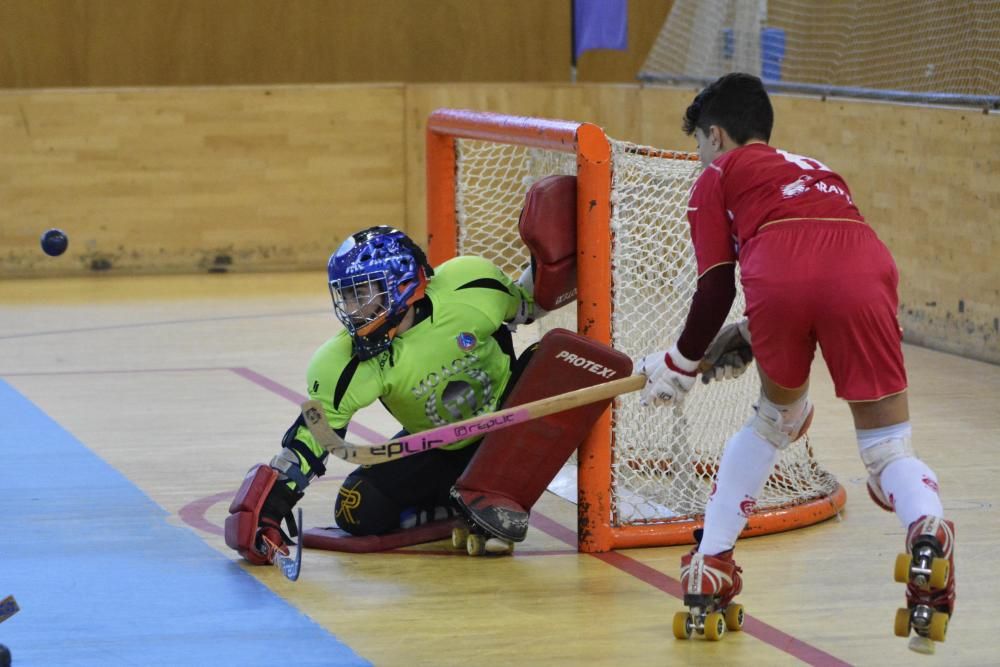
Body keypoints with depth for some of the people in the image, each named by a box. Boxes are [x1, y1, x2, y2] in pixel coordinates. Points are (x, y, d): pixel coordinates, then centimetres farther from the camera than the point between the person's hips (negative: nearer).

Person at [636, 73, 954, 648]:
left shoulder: (720, 177, 28)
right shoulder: (816, 170, 42)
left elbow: (716, 290, 18)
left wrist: (684, 363, 33)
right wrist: (749, 340, 49)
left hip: (777, 275, -2)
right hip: (865, 270, 2)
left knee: (778, 416, 26)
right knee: (887, 445, 9)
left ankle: (710, 563, 27)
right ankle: (927, 530, -24)